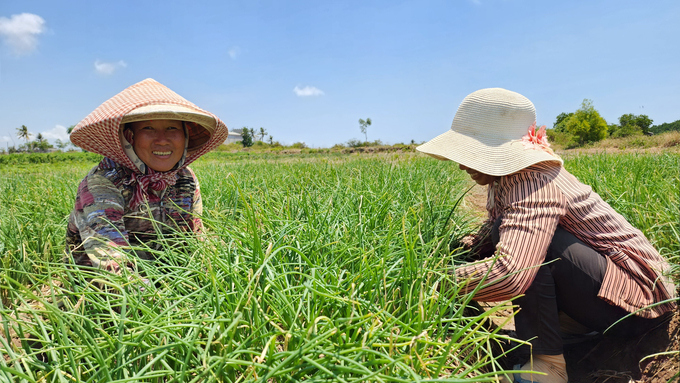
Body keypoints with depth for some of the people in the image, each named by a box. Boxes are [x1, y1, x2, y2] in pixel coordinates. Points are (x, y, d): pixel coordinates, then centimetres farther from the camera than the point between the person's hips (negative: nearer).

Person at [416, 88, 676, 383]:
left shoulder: (533, 181, -29)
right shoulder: (506, 178, 0)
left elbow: (509, 275, -41)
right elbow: (491, 233, 10)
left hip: (640, 304, -9)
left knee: (521, 237, -29)